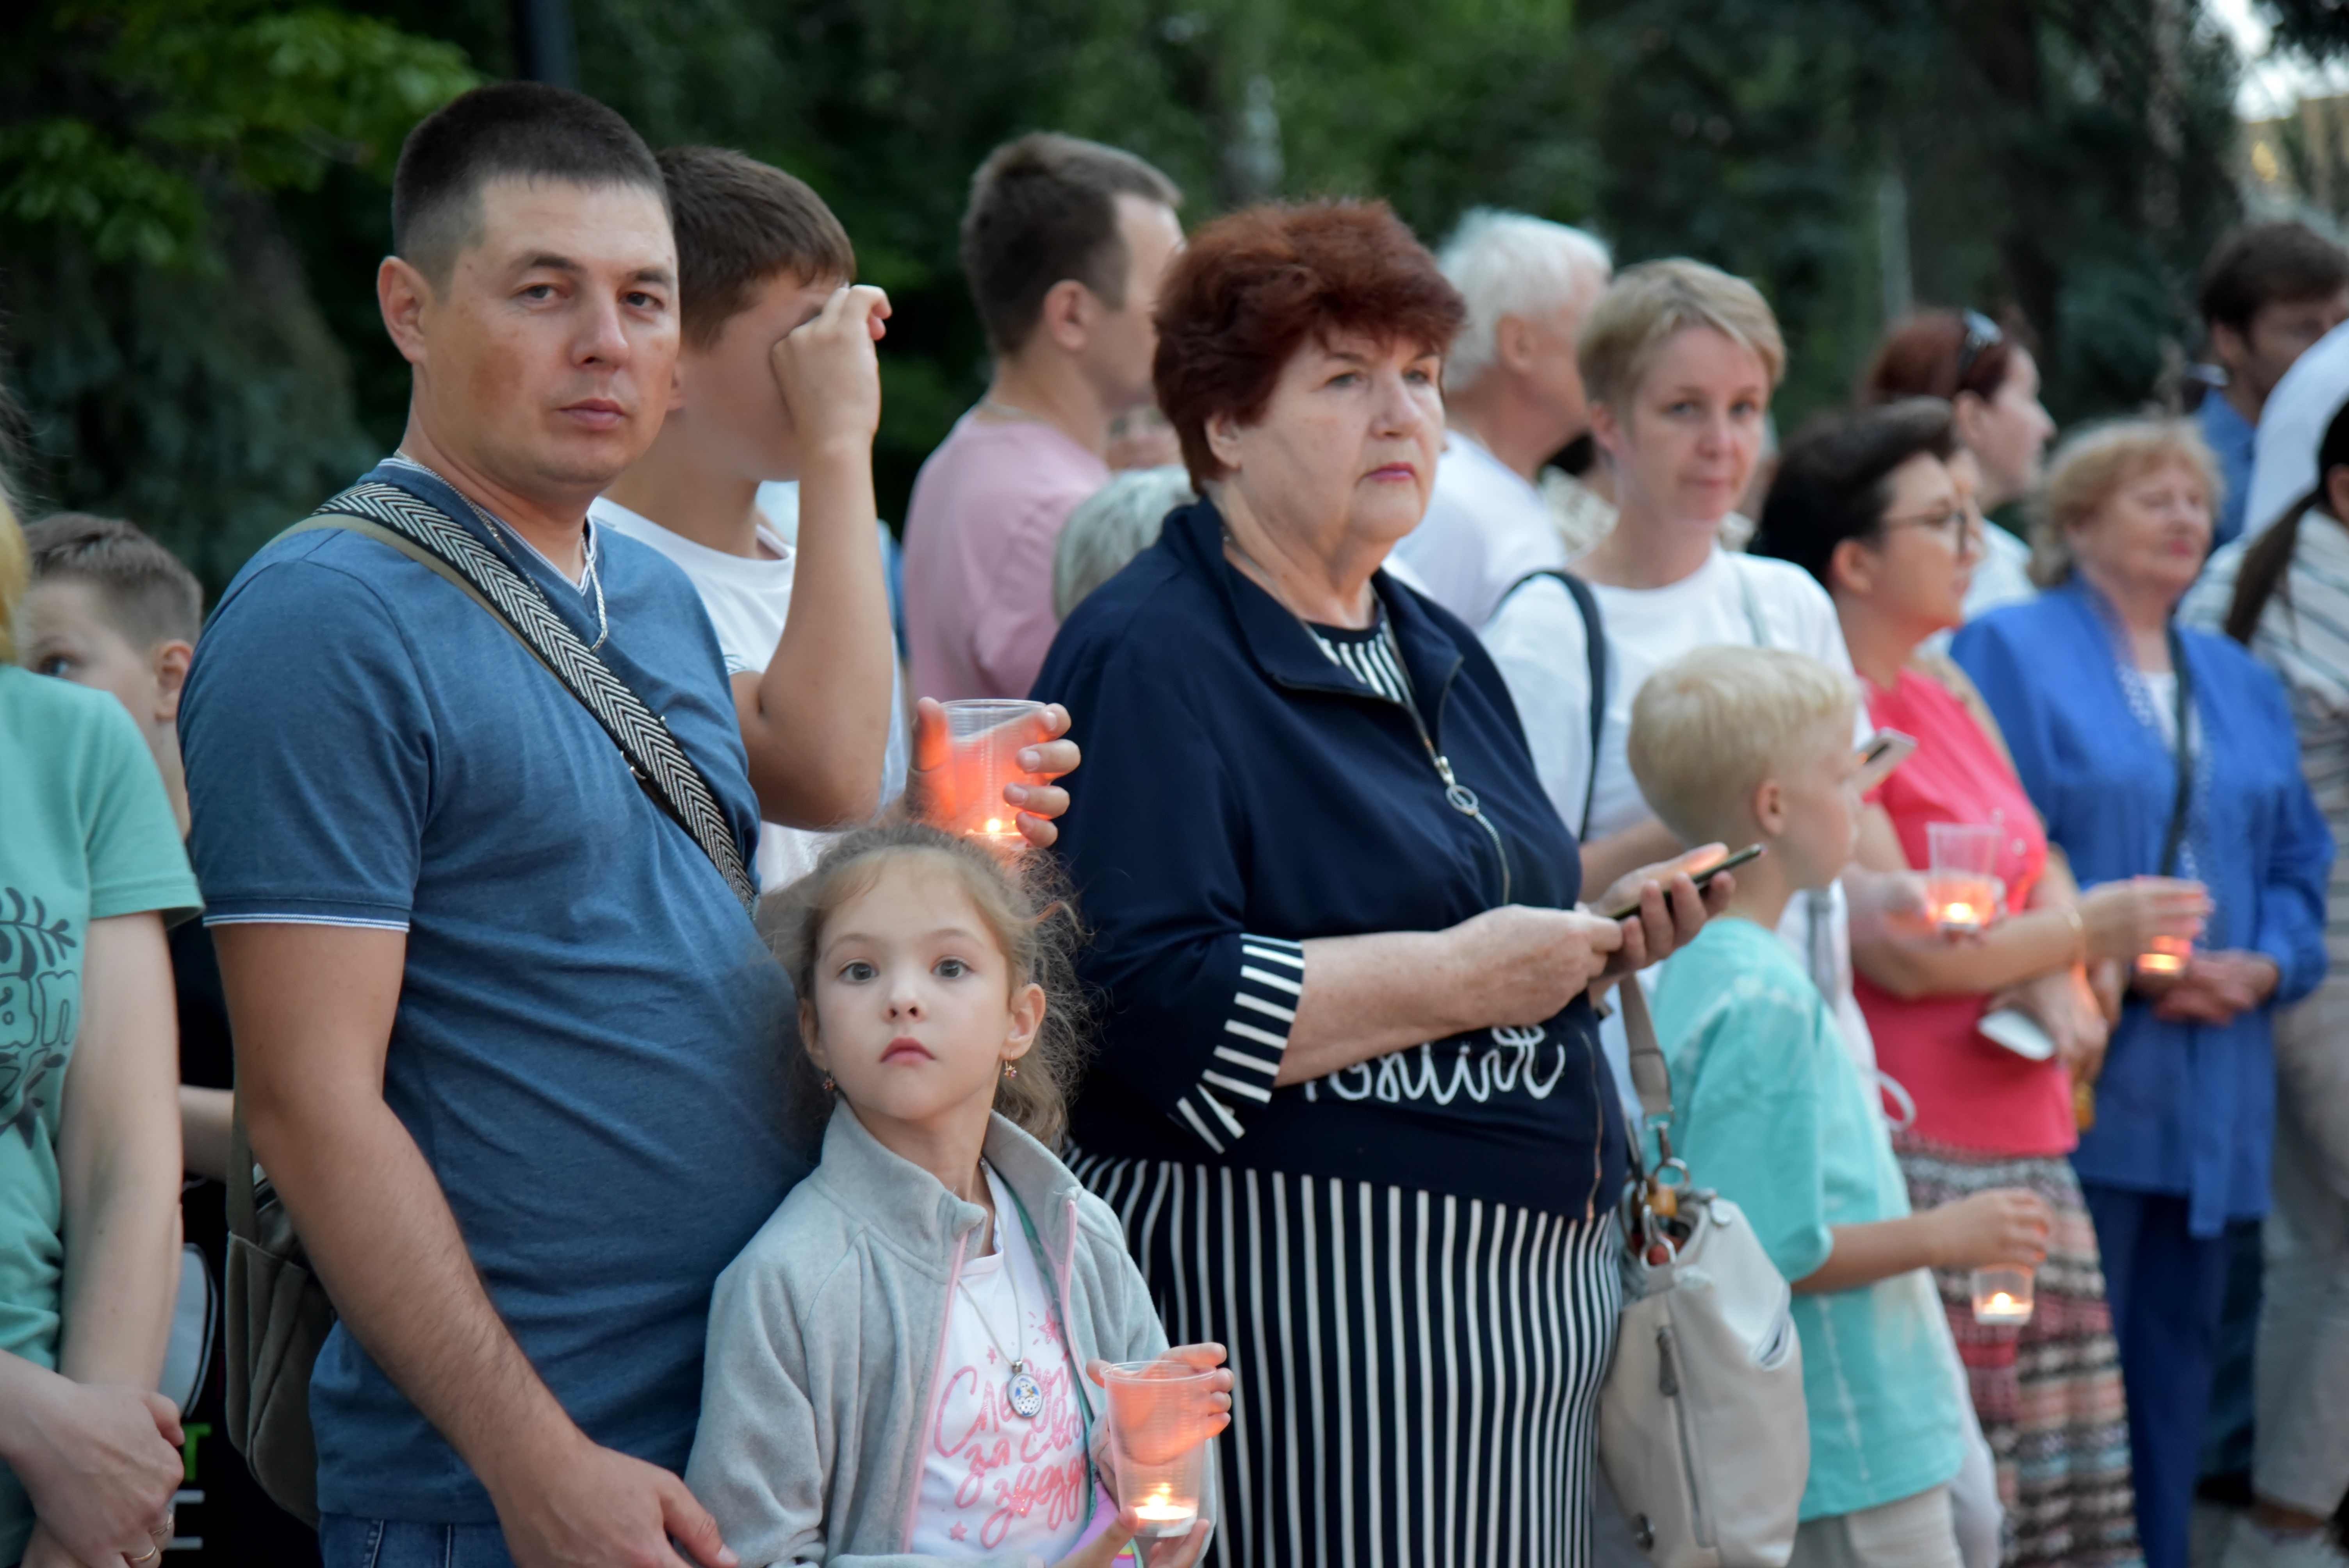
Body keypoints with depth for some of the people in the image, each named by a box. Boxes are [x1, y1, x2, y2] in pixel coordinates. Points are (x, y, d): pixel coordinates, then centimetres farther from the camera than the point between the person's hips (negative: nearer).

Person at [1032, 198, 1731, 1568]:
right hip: (1292, 1289, -8)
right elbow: (1146, 1001, -22)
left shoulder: (1439, 655, 19)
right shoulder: (1148, 658, -9)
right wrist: (1460, 975, -18)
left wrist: (1606, 937, 6)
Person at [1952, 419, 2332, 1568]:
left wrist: (2263, 966, -3)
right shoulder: (2009, 652, 0)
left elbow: (2299, 860, 18)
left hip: (2213, 1090, 6)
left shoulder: (2241, 686, 20)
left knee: (2176, 1352, 9)